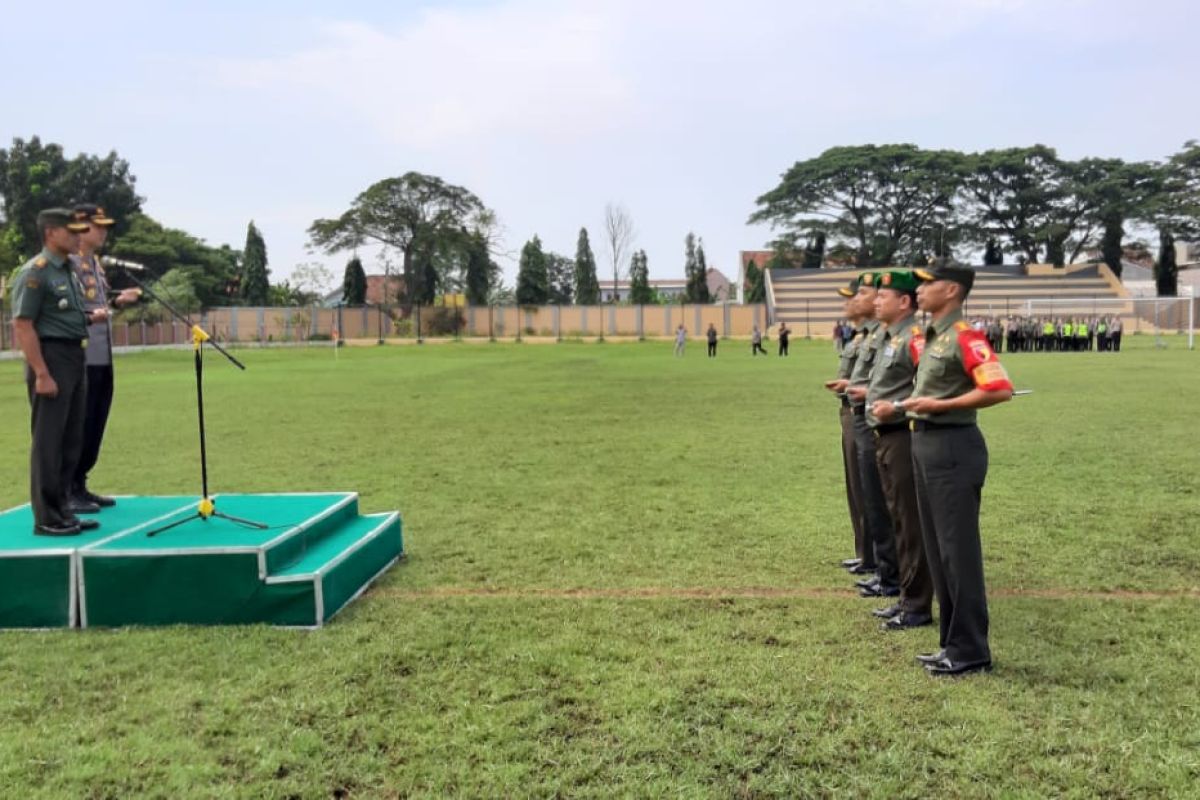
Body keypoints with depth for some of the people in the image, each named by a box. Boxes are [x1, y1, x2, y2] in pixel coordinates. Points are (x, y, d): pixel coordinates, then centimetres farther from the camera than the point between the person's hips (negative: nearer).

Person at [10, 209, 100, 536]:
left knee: (71, 441, 13)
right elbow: (22, 325, -16)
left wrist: (91, 318, 7)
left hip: (76, 358, 9)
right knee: (48, 441, -3)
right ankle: (46, 518, 5)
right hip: (51, 358, -9)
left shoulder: (68, 271, 15)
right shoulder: (34, 272, -11)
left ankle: (61, 510, 22)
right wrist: (41, 374, -21)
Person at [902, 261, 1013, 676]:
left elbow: (1000, 389, -22)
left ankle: (971, 650, 9)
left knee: (959, 549, -2)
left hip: (952, 447, -10)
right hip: (925, 444, 10)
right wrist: (915, 404, 8)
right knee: (937, 548, 14)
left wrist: (940, 405, -20)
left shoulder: (964, 337, -14)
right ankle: (952, 642, 25)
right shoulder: (931, 337, 14)